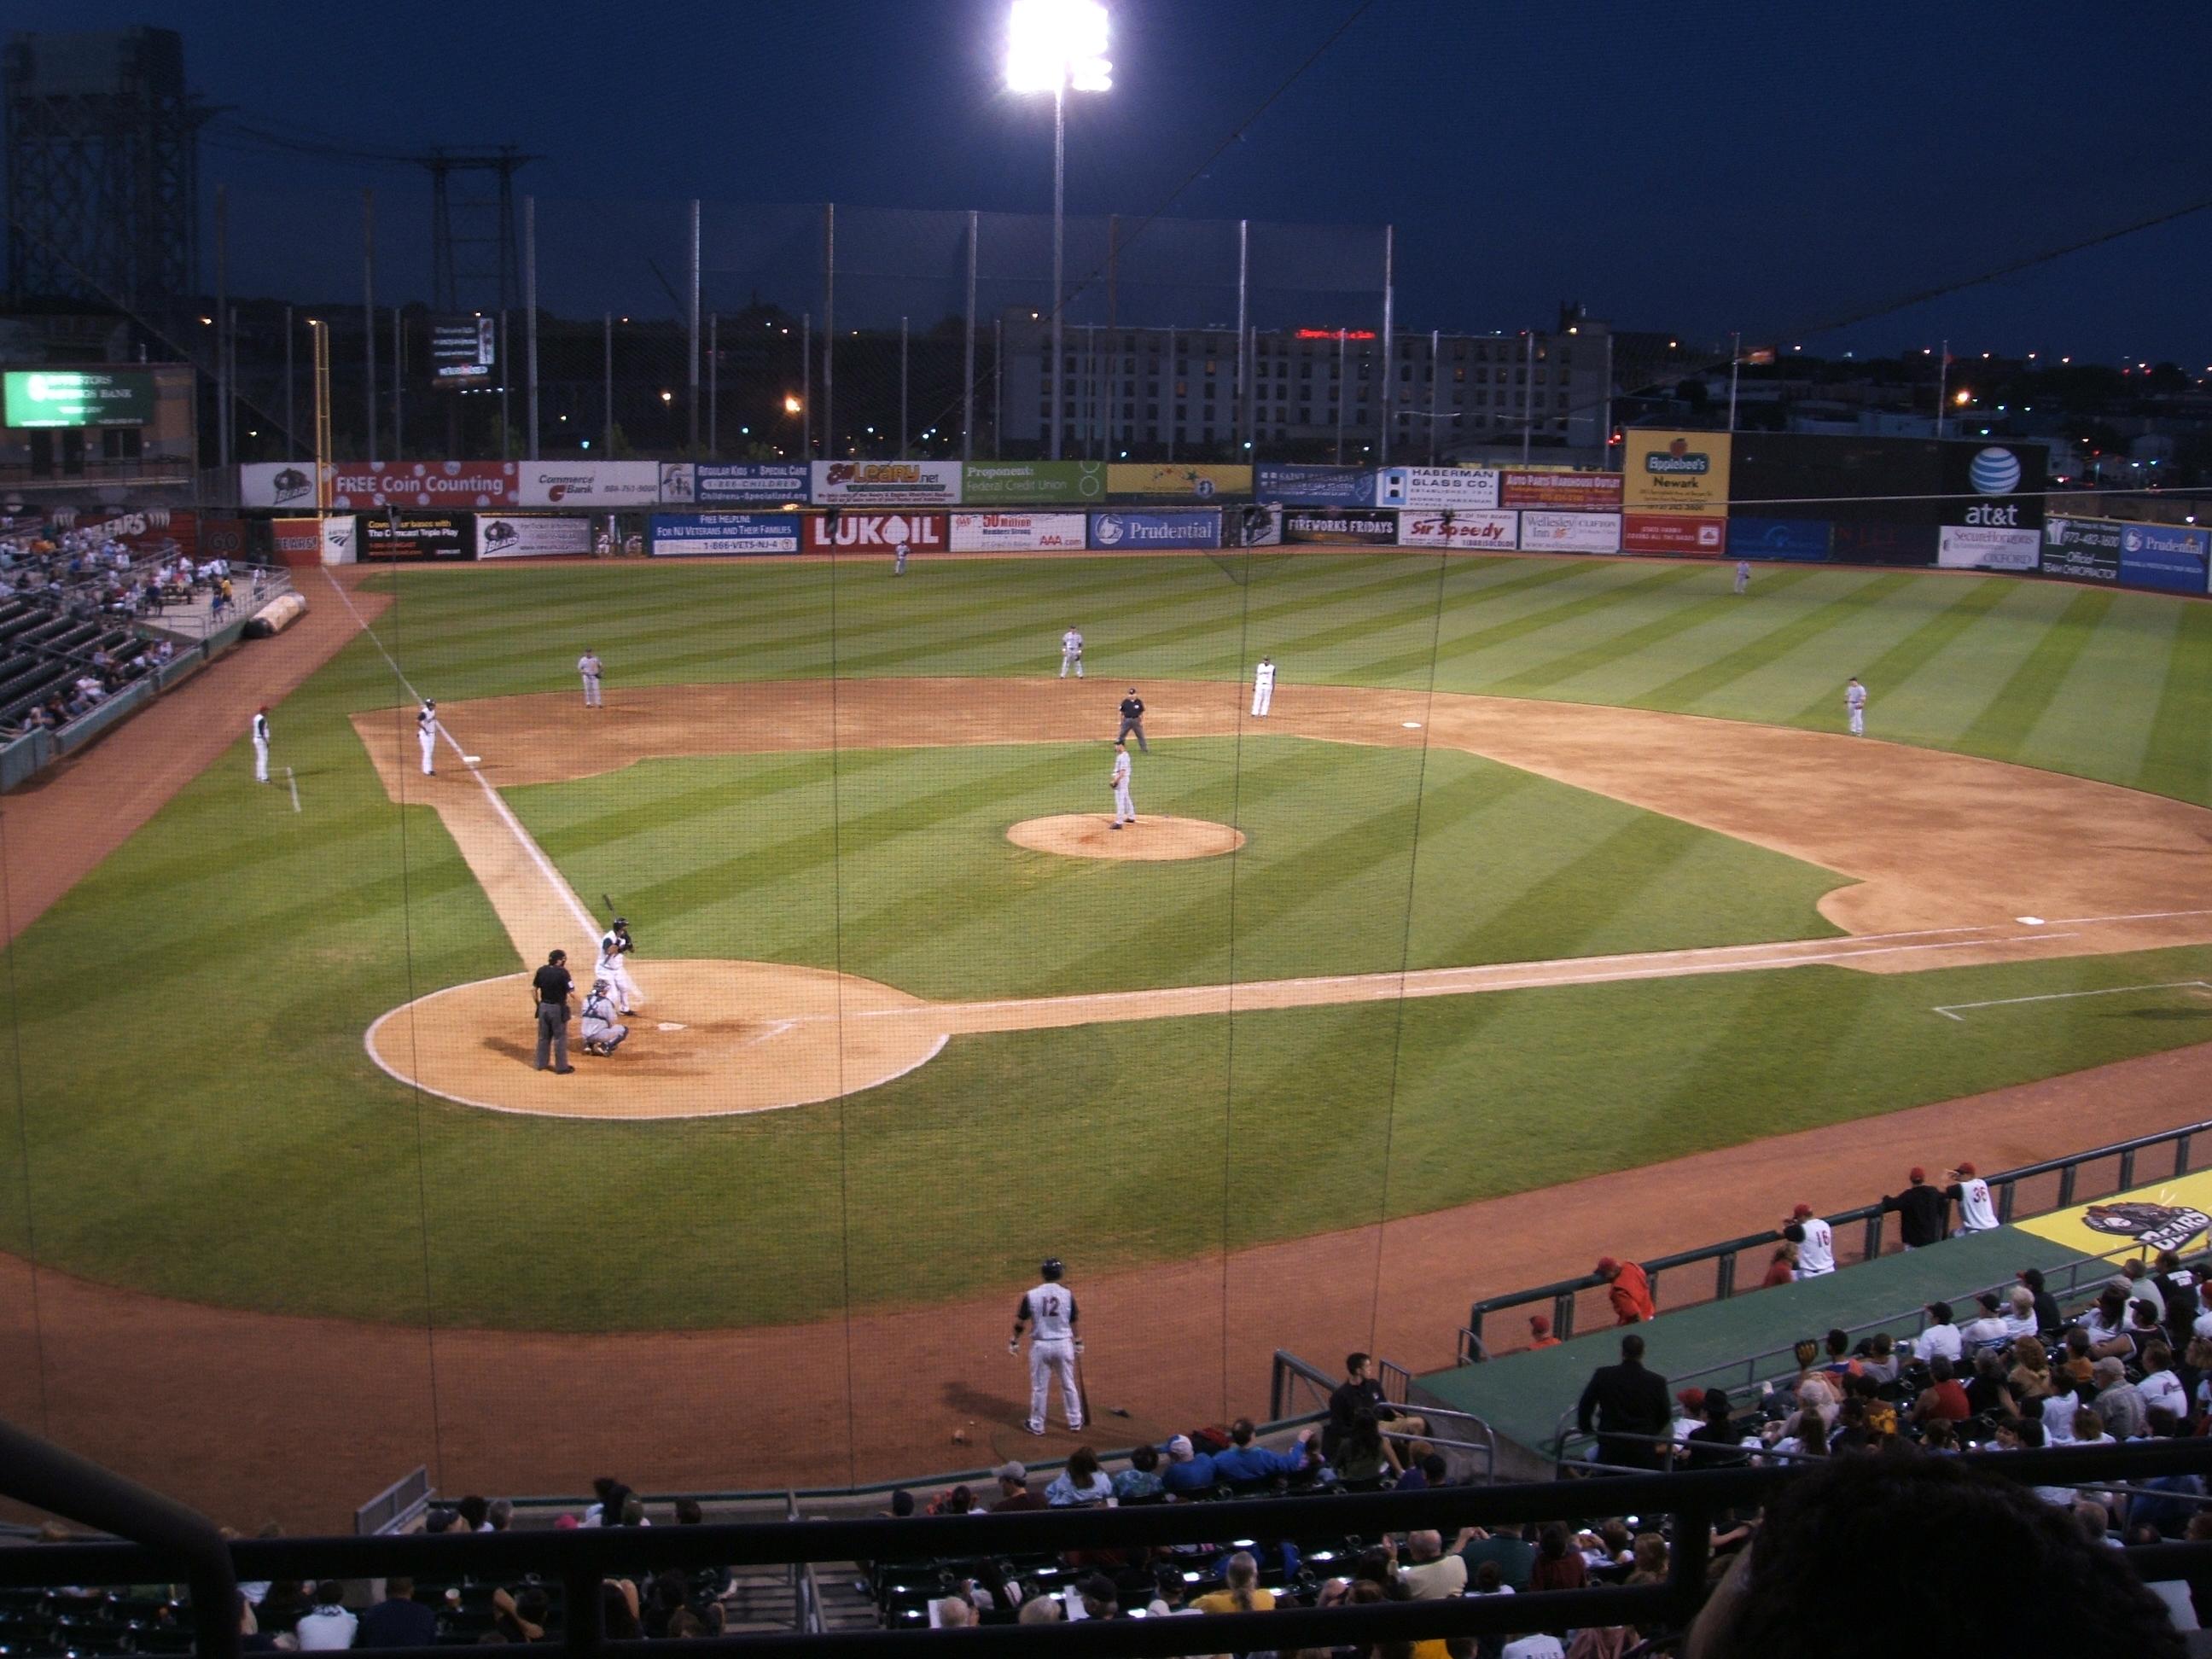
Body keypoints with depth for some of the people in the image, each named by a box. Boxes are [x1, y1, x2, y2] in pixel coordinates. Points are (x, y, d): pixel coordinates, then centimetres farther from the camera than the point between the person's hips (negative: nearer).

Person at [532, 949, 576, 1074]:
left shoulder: (541, 971, 0)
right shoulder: (562, 972, -17)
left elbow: (533, 989, 6)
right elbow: (571, 992, -19)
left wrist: (538, 1004, 16)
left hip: (543, 1007, 6)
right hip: (558, 1008, -6)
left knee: (543, 1036, 18)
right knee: (560, 1038, 4)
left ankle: (541, 1064, 28)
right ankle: (561, 1067, 9)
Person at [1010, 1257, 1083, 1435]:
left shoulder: (1031, 1296, -10)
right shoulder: (1067, 1294, -8)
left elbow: (1020, 1322, -3)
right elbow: (1074, 1322, 0)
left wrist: (1014, 1342, 10)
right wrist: (1078, 1343, 12)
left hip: (1040, 1346, -1)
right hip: (1064, 1345, 1)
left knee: (1039, 1387, 12)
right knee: (1068, 1385, 16)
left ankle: (1037, 1425, 22)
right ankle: (1075, 1422, 26)